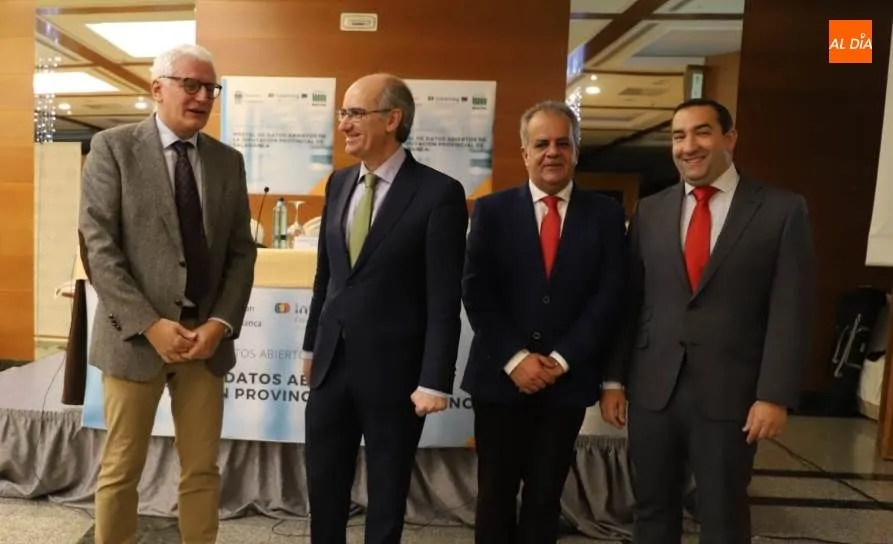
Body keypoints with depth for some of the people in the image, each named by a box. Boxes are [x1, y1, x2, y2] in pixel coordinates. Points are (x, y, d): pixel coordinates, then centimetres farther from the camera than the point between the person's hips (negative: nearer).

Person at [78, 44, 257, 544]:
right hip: (135, 336, -3)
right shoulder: (113, 147, -1)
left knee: (203, 469, 11)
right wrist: (150, 325, -16)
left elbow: (242, 252, 6)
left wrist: (221, 323, -7)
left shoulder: (229, 161, 9)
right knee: (121, 469, 11)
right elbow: (98, 248, -8)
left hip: (207, 336, 3)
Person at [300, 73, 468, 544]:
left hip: (393, 368, -5)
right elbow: (326, 273, 13)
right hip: (333, 361, 6)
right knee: (323, 485, 18)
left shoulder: (439, 192, -12)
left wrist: (434, 382, -15)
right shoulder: (339, 184, 7)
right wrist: (311, 345, 15)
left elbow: (444, 300, -14)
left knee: (386, 492, 15)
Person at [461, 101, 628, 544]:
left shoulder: (605, 214, 3)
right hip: (500, 376, 0)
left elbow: (610, 295, -3)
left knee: (545, 496, 13)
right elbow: (476, 292, -4)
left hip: (568, 379, 0)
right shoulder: (491, 210, 2)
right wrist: (514, 358, -13)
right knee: (495, 494, 13)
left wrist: (562, 359, -11)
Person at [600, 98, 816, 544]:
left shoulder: (782, 210, -2)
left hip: (729, 393, -2)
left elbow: (791, 311, -5)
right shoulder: (649, 211, 6)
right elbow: (629, 302, 6)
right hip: (652, 389, 3)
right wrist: (614, 378, 5)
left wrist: (774, 395, -10)